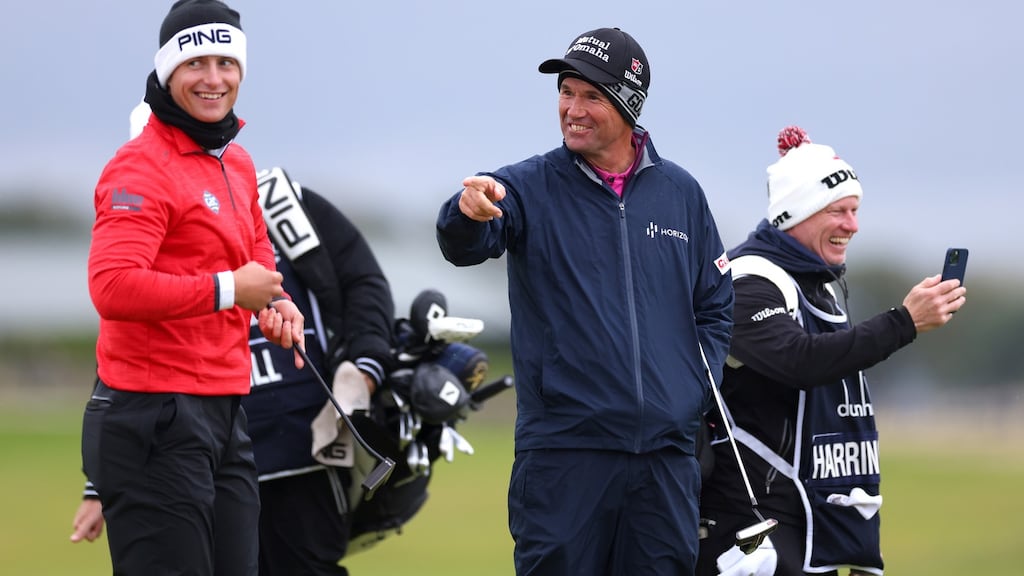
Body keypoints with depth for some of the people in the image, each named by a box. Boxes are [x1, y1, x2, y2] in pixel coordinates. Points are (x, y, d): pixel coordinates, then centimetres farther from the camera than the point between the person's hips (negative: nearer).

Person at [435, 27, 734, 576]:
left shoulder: (680, 194, 10)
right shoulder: (530, 186, 0)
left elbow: (715, 307, 17)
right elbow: (463, 246, -20)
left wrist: (695, 393, 3)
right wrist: (468, 211, -43)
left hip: (666, 450, 3)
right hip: (564, 448, -3)